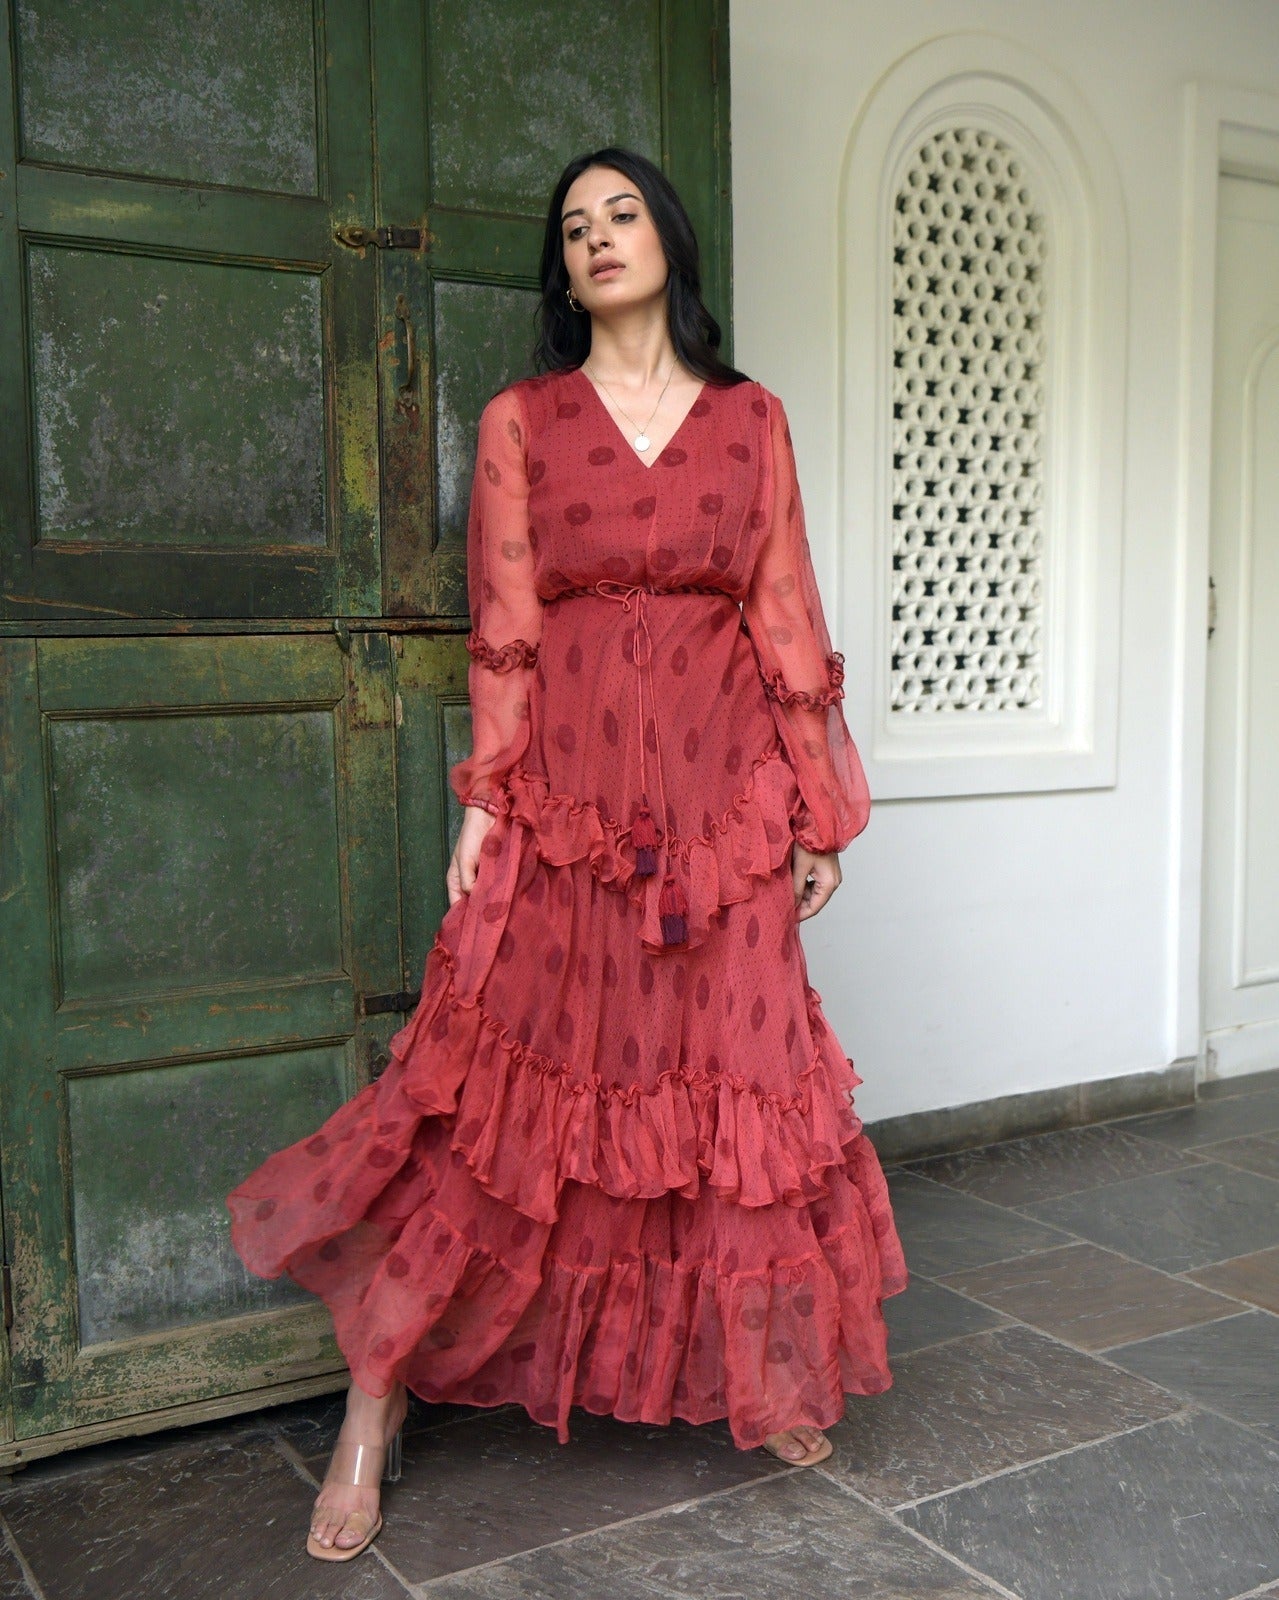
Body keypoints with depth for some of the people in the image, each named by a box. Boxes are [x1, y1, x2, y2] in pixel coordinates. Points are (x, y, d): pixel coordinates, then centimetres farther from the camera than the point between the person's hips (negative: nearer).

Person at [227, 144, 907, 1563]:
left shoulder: (751, 420, 9)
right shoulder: (519, 422, 7)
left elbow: (787, 621, 7)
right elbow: (503, 635, 2)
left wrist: (819, 812, 5)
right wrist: (482, 807, -5)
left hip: (720, 805, 1)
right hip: (564, 802, -1)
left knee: (736, 1080, 6)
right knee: (511, 1086, -1)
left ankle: (770, 1381, 26)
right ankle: (372, 1416, 12)